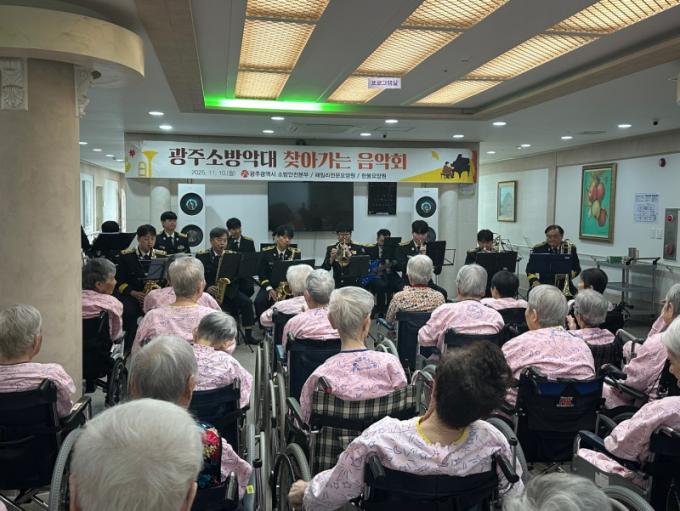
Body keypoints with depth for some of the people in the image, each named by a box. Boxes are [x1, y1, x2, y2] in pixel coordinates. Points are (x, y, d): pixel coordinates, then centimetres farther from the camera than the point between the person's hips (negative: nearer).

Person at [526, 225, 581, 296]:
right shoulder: (538, 249, 3)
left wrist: (567, 274, -13)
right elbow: (530, 269, 6)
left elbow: (577, 269, 9)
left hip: (564, 287, 1)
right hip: (543, 286, -1)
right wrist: (534, 281, -14)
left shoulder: (570, 248, 6)